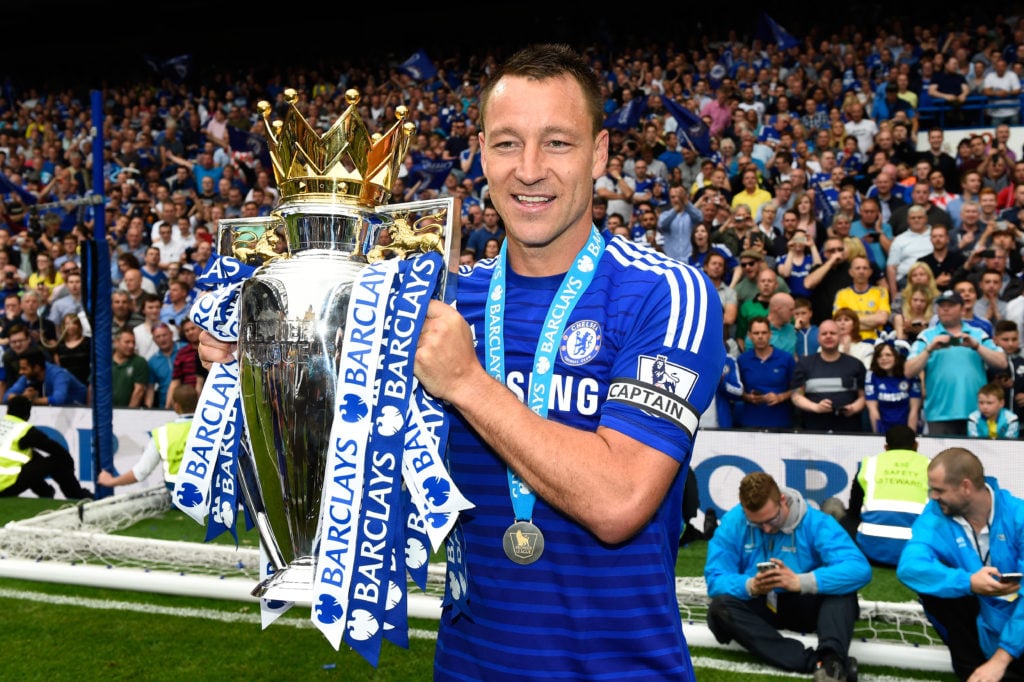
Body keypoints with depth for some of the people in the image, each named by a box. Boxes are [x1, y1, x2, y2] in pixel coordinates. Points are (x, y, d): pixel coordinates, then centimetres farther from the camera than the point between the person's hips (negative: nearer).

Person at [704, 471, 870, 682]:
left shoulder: (815, 522, -17)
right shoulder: (732, 523, -12)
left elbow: (859, 569, -30)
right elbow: (715, 579, -16)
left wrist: (799, 582, -42)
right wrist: (750, 586, -38)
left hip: (804, 606, -1)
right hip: (760, 606, 1)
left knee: (842, 591, -29)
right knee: (719, 607, -30)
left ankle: (831, 661, -52)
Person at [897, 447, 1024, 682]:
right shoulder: (936, 515, -10)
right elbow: (909, 567, -26)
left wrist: (1000, 658, -29)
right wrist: (969, 582, -41)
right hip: (975, 619, 4)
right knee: (932, 581, -24)